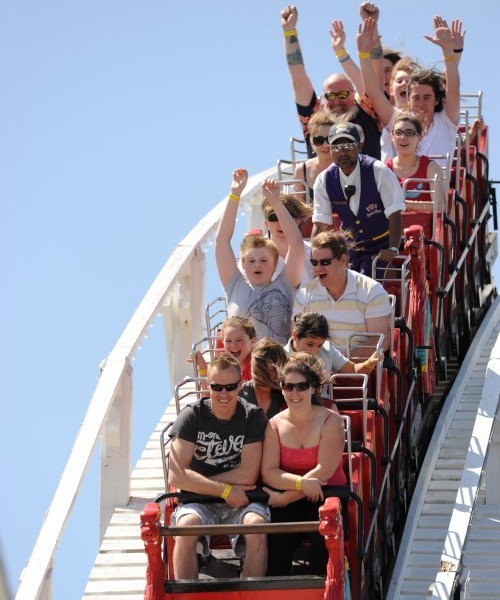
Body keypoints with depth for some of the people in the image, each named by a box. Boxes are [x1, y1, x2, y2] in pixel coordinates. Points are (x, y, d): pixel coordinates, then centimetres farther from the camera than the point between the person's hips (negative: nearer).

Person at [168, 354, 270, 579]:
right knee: (186, 526, -33)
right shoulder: (191, 416, -2)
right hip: (198, 502, 0)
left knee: (257, 525, -32)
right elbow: (176, 476, -11)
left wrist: (199, 482, -8)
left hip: (241, 501, 0)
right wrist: (226, 491, -15)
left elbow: (248, 475, -8)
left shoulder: (253, 416, -1)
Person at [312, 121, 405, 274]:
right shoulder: (324, 180, -6)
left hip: (381, 248, -4)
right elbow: (320, 224, -5)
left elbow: (395, 214, -21)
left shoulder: (379, 172, -18)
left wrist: (393, 249, -33)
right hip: (351, 248, 4)